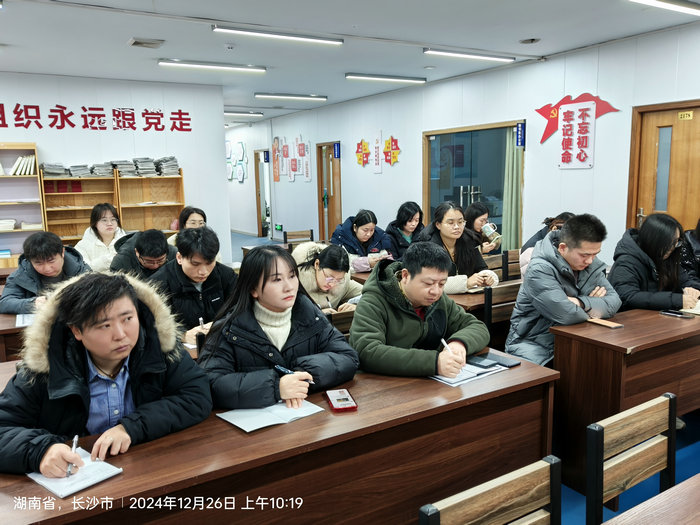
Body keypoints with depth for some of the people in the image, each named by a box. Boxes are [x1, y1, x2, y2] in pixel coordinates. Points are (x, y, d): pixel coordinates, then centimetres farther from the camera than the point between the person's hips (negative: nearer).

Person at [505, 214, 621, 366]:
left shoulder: (591, 264, 3)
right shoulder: (540, 269, -20)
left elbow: (614, 302, -5)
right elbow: (567, 315, -28)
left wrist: (581, 302, -21)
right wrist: (593, 304, -7)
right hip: (533, 343, -6)